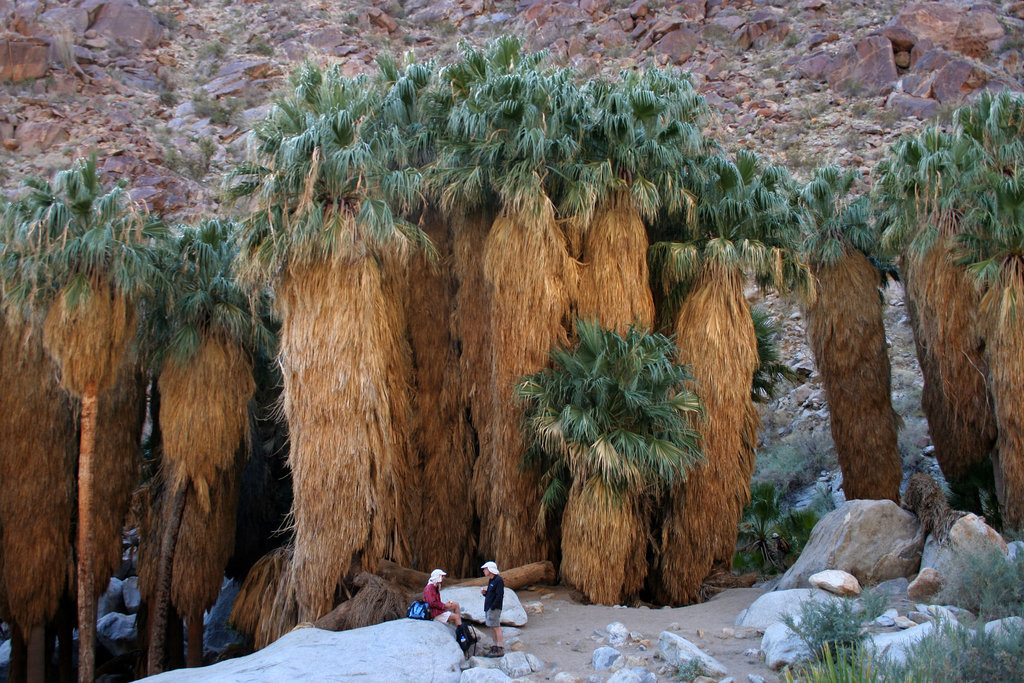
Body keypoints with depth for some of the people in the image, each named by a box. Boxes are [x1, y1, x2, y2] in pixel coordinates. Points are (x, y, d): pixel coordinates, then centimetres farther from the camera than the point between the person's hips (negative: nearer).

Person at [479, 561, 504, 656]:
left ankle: (500, 649, -6)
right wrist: (484, 592, 2)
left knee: (496, 627, -8)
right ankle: (495, 647, 18)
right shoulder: (490, 580, 16)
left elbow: (499, 595, -19)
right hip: (488, 608, 10)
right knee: (493, 628, 12)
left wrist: (493, 607, -21)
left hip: (495, 608, -10)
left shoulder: (498, 580, -13)